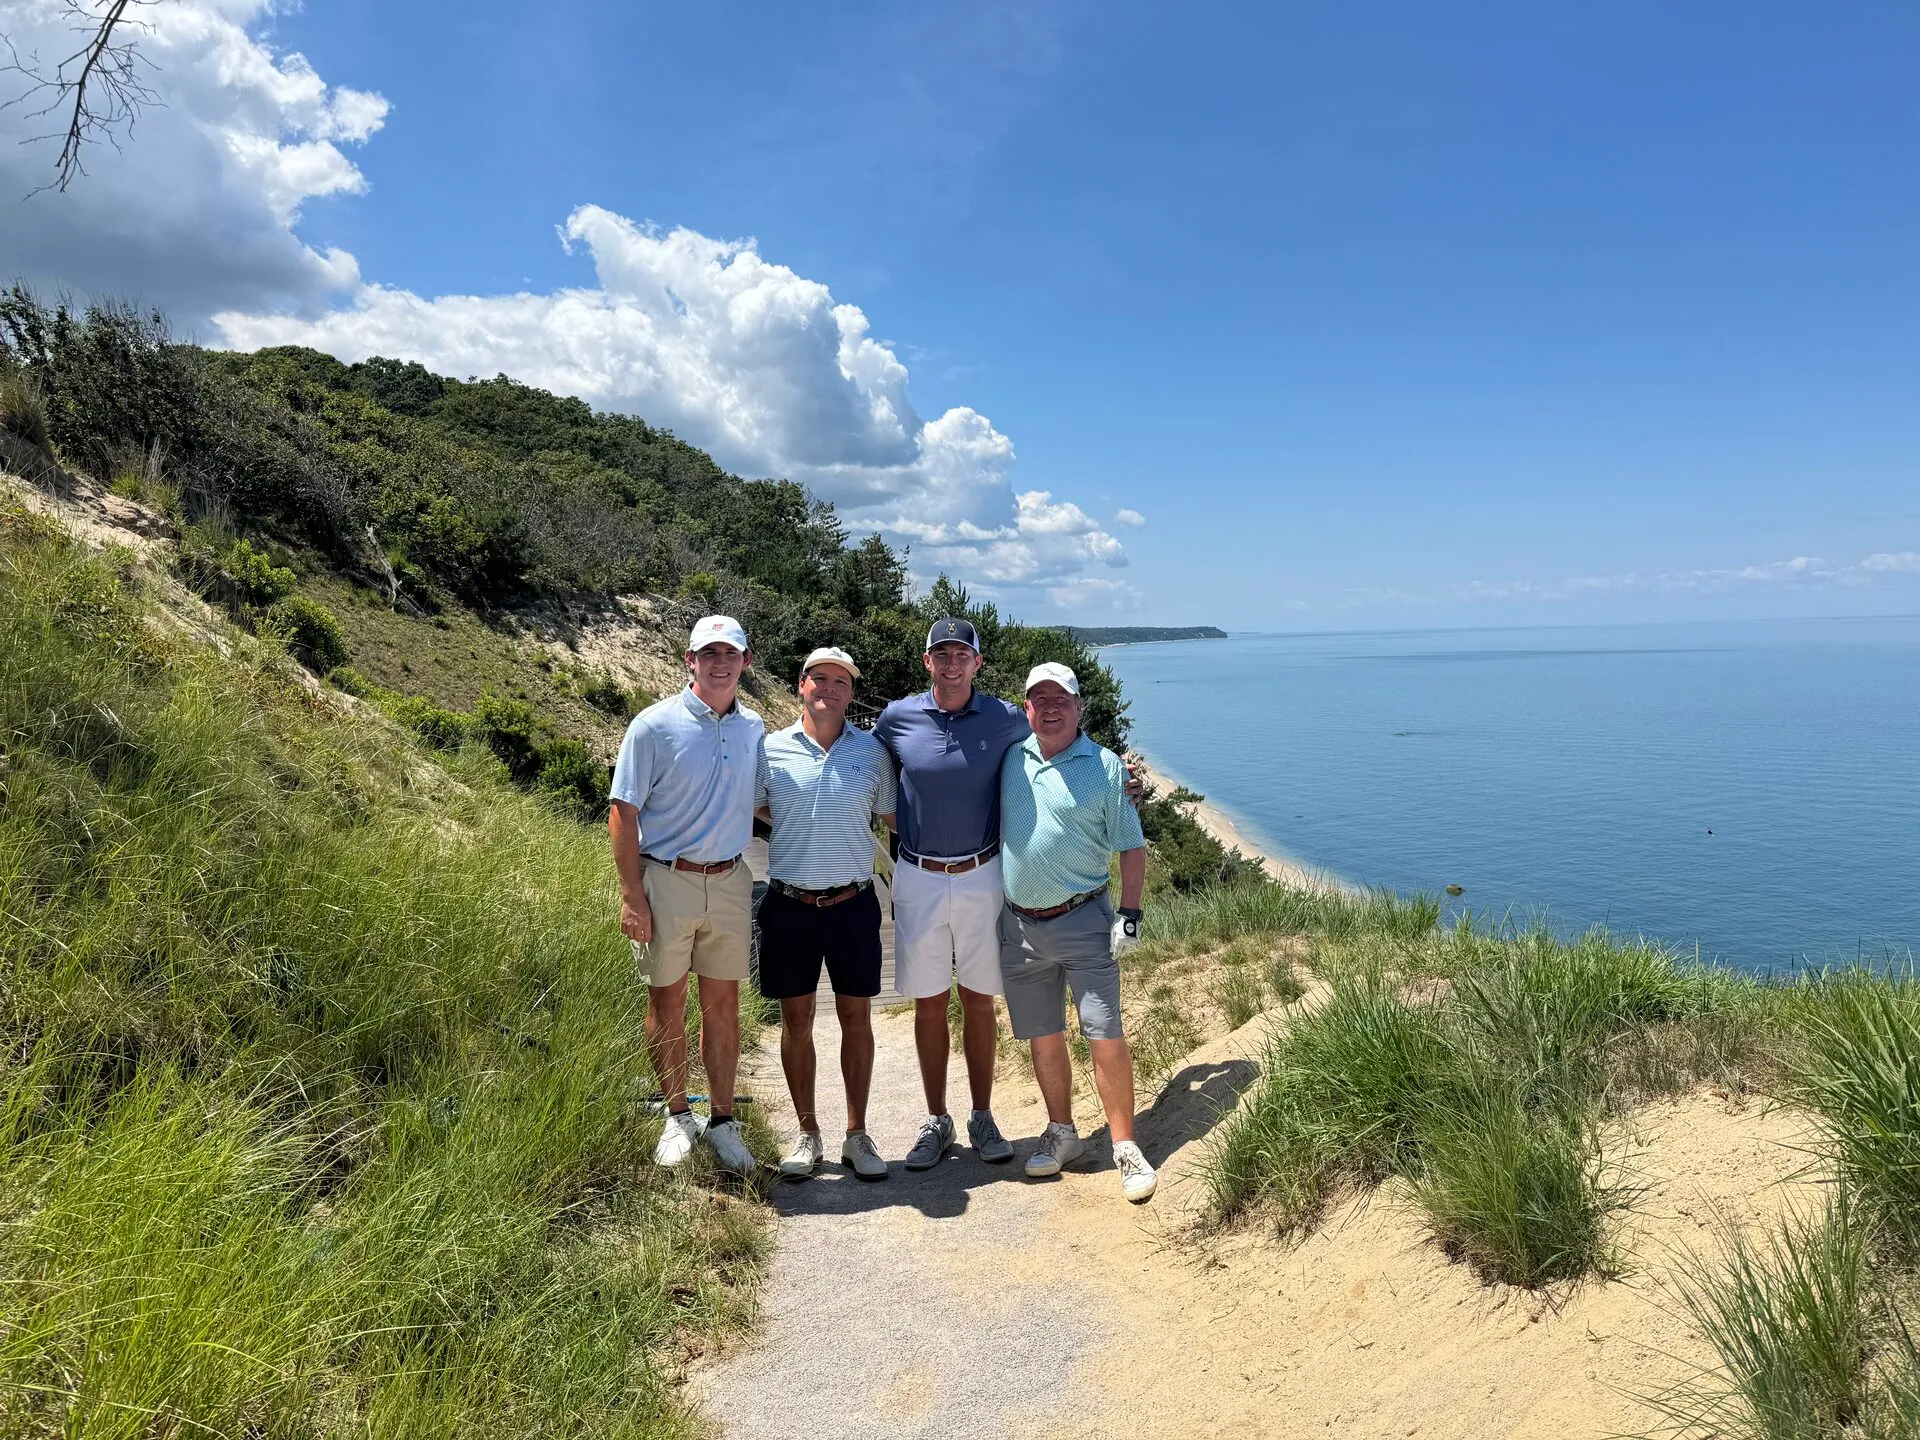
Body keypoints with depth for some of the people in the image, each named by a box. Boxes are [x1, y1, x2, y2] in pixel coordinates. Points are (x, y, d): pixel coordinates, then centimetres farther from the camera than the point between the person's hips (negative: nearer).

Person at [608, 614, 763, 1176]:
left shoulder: (755, 729, 5)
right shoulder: (656, 725, -8)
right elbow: (624, 811, -8)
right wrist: (631, 894, -12)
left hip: (730, 882, 3)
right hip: (666, 880, -3)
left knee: (723, 1003, 10)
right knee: (666, 1003, 9)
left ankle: (722, 1120, 23)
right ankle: (677, 1117, 27)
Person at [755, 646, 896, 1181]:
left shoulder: (872, 751, 4)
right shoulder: (771, 750, 1)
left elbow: (895, 817, 11)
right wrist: (797, 825, 5)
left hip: (853, 902, 0)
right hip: (788, 903, 0)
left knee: (856, 1016, 7)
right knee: (796, 1019, 8)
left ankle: (856, 1135, 21)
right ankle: (807, 1134, 23)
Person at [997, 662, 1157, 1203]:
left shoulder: (1105, 767, -4)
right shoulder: (1010, 758, 6)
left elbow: (1131, 846, -2)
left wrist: (1130, 914, -9)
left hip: (1083, 920, -3)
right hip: (1019, 924, 4)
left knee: (1106, 1037, -4)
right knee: (1043, 1038, 13)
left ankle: (1125, 1148, 10)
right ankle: (1062, 1134, 30)